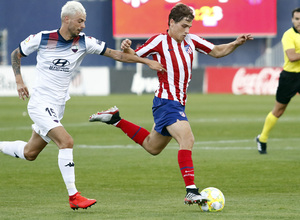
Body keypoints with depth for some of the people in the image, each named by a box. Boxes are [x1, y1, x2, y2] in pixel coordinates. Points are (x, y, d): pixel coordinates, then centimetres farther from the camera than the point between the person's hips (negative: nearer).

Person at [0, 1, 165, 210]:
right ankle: (73, 196, -20)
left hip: (58, 107, 6)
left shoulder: (85, 42, -2)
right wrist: (19, 80, -7)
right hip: (40, 104, -6)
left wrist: (147, 61, -9)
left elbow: (116, 54, -2)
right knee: (66, 142, -22)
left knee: (30, 153, 13)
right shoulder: (42, 38, -10)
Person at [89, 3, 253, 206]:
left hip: (178, 104, 8)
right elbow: (134, 56, 0)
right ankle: (191, 191, -30)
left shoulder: (190, 41, 10)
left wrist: (236, 44, 2)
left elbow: (216, 51, 18)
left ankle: (115, 119, 37)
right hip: (166, 102, -8)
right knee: (187, 138, -25)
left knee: (152, 147, 23)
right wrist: (126, 49, -22)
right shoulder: (159, 41, -7)